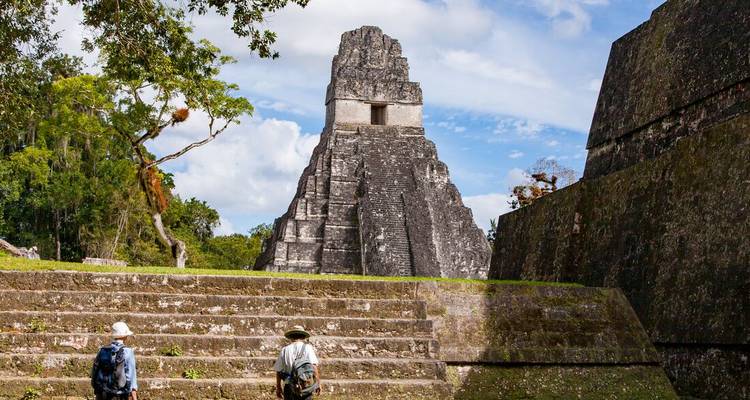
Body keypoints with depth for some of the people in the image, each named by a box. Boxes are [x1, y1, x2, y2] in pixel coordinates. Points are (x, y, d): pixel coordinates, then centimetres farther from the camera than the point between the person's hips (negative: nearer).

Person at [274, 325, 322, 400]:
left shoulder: (285, 350, 8)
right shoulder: (307, 347, 1)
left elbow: (278, 371, 9)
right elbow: (314, 366, -11)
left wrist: (278, 388, 19)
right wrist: (318, 383, -6)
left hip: (289, 386, 2)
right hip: (305, 387, -2)